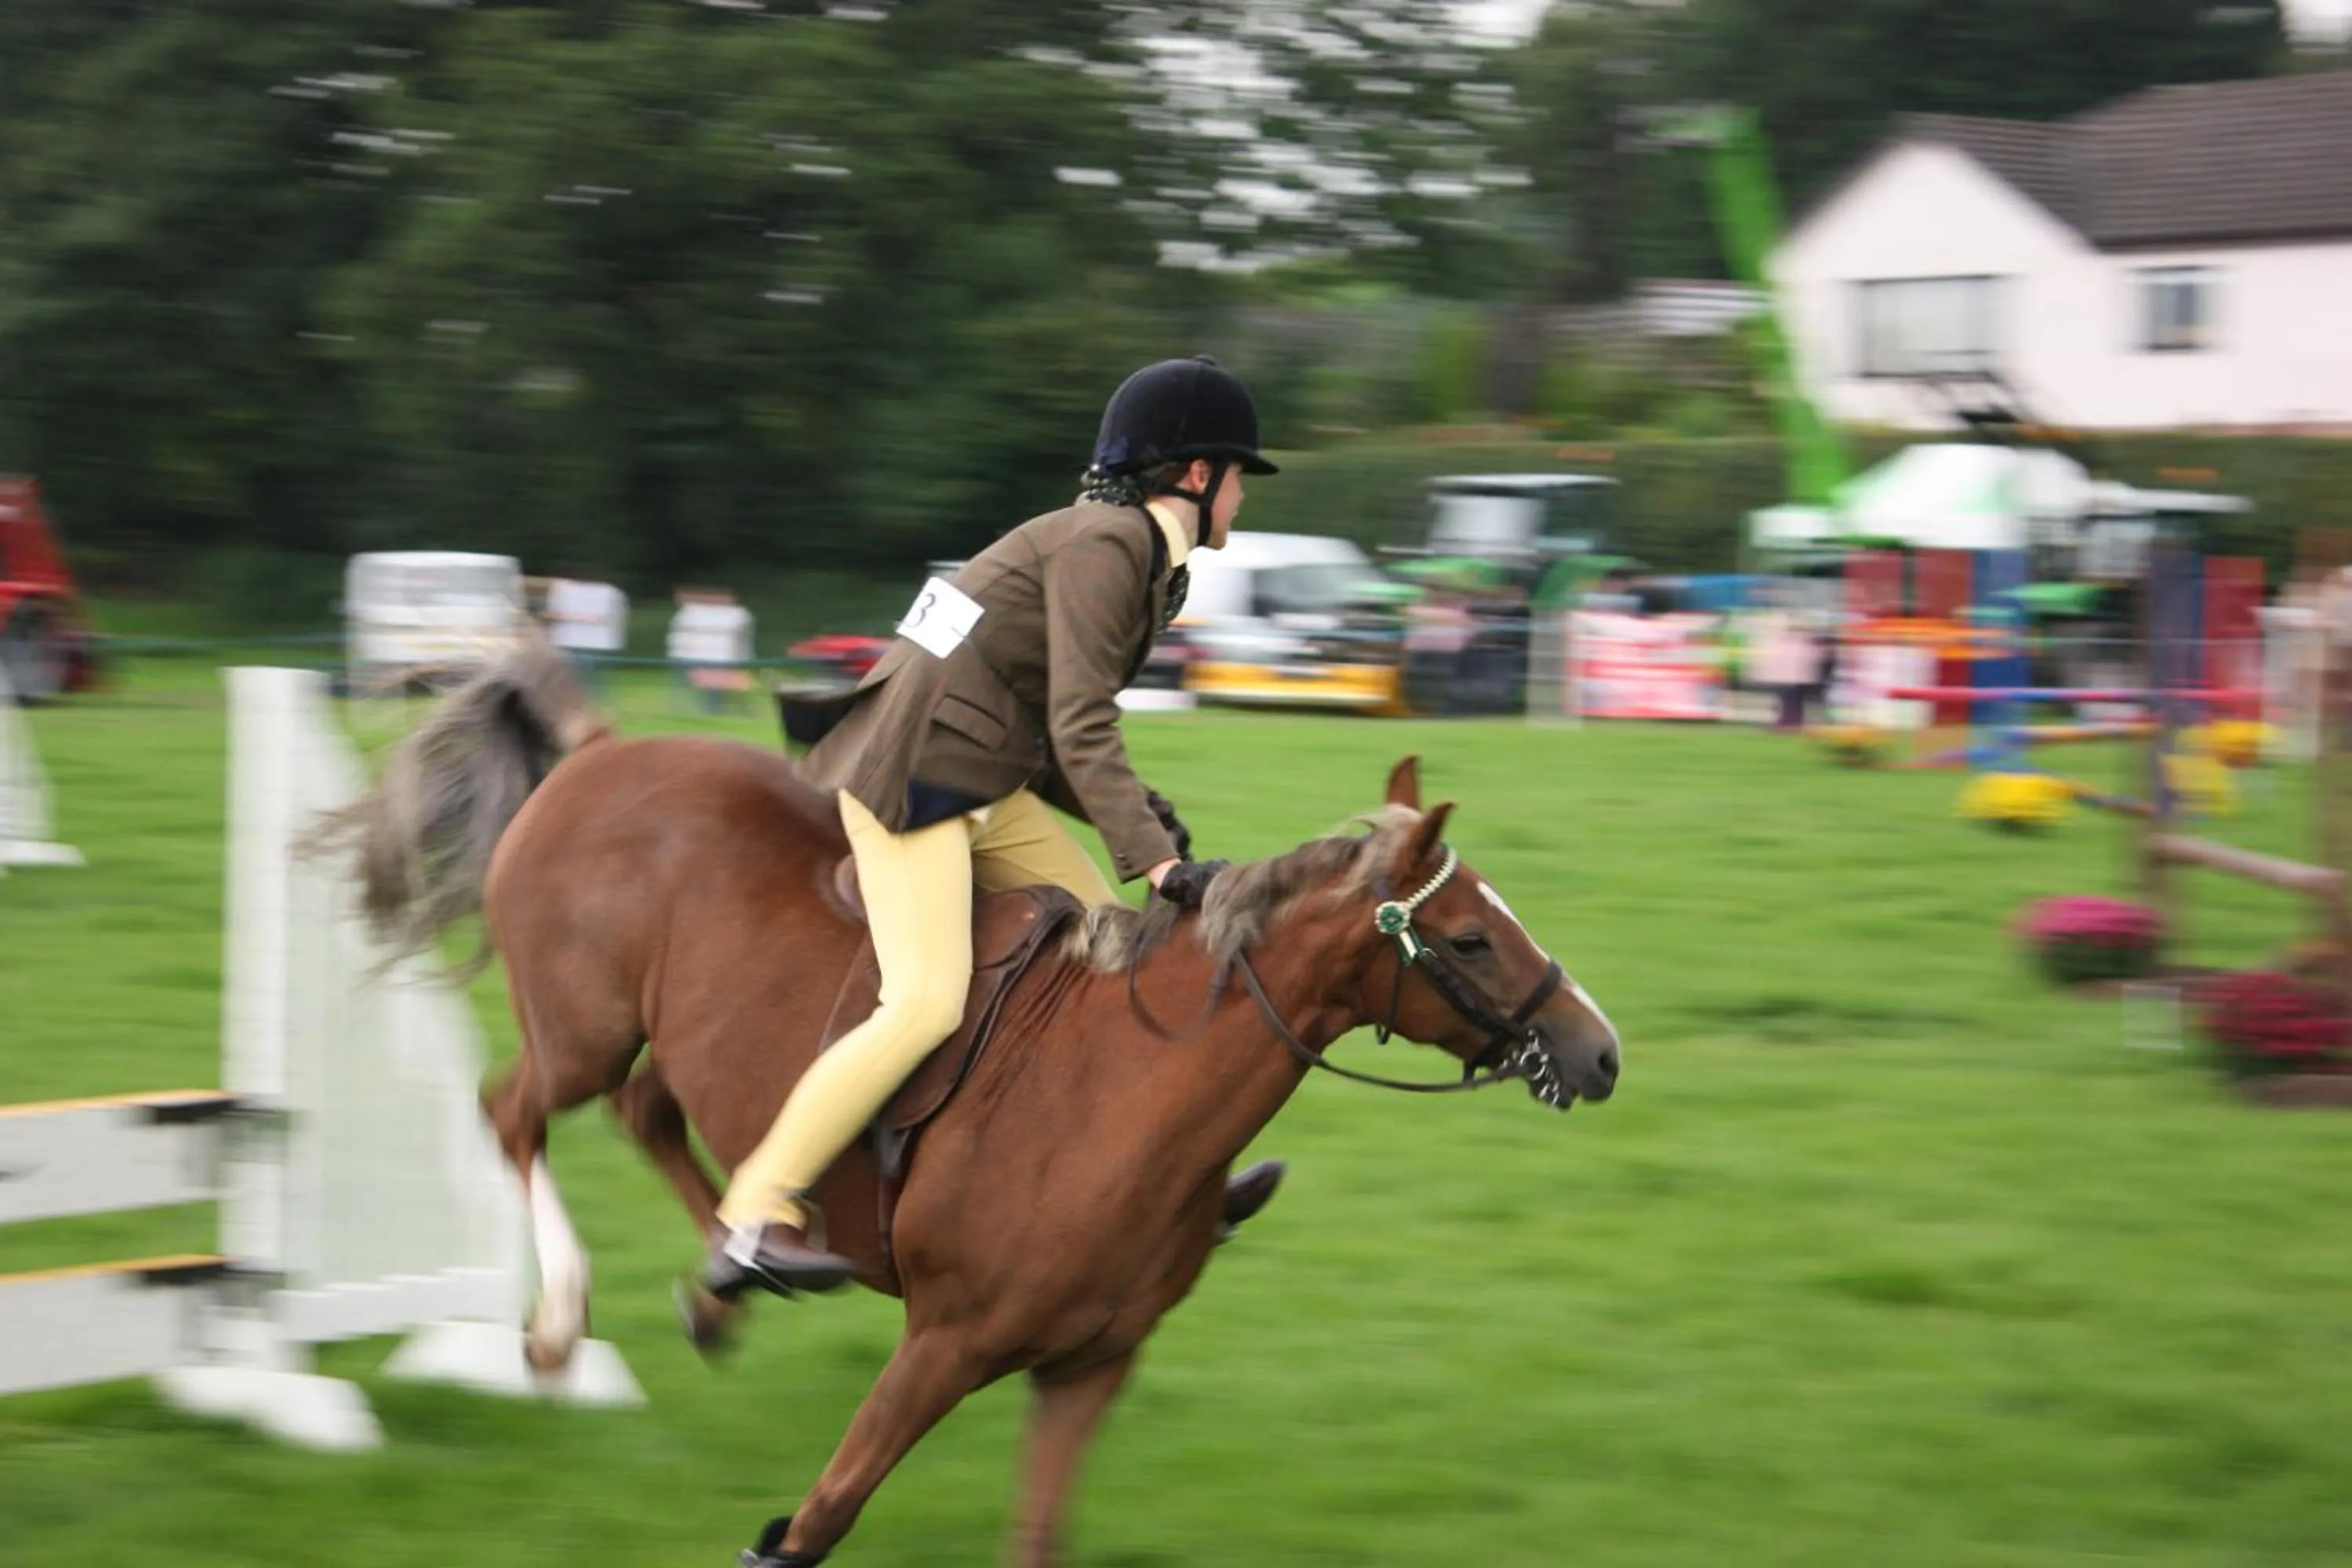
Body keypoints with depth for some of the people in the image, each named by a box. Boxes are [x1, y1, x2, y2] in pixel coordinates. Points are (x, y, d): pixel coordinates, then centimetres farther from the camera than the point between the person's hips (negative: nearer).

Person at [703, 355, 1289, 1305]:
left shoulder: (1134, 552, 18)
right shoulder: (1106, 545, -12)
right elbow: (1080, 727, -20)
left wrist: (1139, 818, 5)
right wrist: (1158, 860, -26)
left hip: (982, 788, 11)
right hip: (914, 774, -11)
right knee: (928, 1004, -21)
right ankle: (756, 1220, -19)